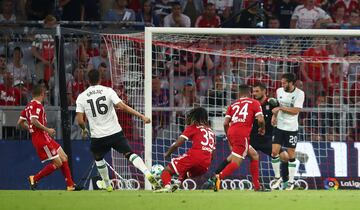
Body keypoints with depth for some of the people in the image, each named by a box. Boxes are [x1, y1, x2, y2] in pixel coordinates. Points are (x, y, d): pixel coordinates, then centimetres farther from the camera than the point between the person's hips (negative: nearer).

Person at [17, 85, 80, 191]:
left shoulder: (29, 106, 15)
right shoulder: (37, 105, -13)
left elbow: (20, 122, 16)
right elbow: (34, 120, -27)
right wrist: (47, 130, -19)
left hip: (45, 138, 10)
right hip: (41, 138, -10)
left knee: (64, 158, 10)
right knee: (57, 163, -9)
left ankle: (70, 185, 11)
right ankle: (35, 178, -2)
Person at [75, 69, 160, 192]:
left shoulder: (81, 97, -1)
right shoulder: (108, 91, -3)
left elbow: (79, 120, -5)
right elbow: (122, 106, -13)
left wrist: (84, 129, 18)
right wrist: (141, 116, -13)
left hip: (98, 136, 1)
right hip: (115, 132, 0)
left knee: (98, 158, 26)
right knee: (129, 153, 0)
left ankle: (107, 185, 30)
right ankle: (148, 174, -20)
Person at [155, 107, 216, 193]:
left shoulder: (193, 127, 10)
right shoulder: (211, 132, 27)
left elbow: (177, 144, 1)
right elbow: (213, 153, 25)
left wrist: (167, 153, 16)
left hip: (193, 156, -6)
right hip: (206, 165, 6)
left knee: (167, 171, 4)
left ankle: (167, 186, -26)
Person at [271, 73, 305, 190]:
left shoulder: (299, 94, -11)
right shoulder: (279, 91, 4)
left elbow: (296, 110, -18)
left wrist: (280, 108, -18)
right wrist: (274, 115, 3)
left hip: (291, 128, -4)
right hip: (279, 127, 4)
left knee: (291, 155, 1)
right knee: (274, 152, -6)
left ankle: (291, 182, 12)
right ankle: (277, 177, 13)